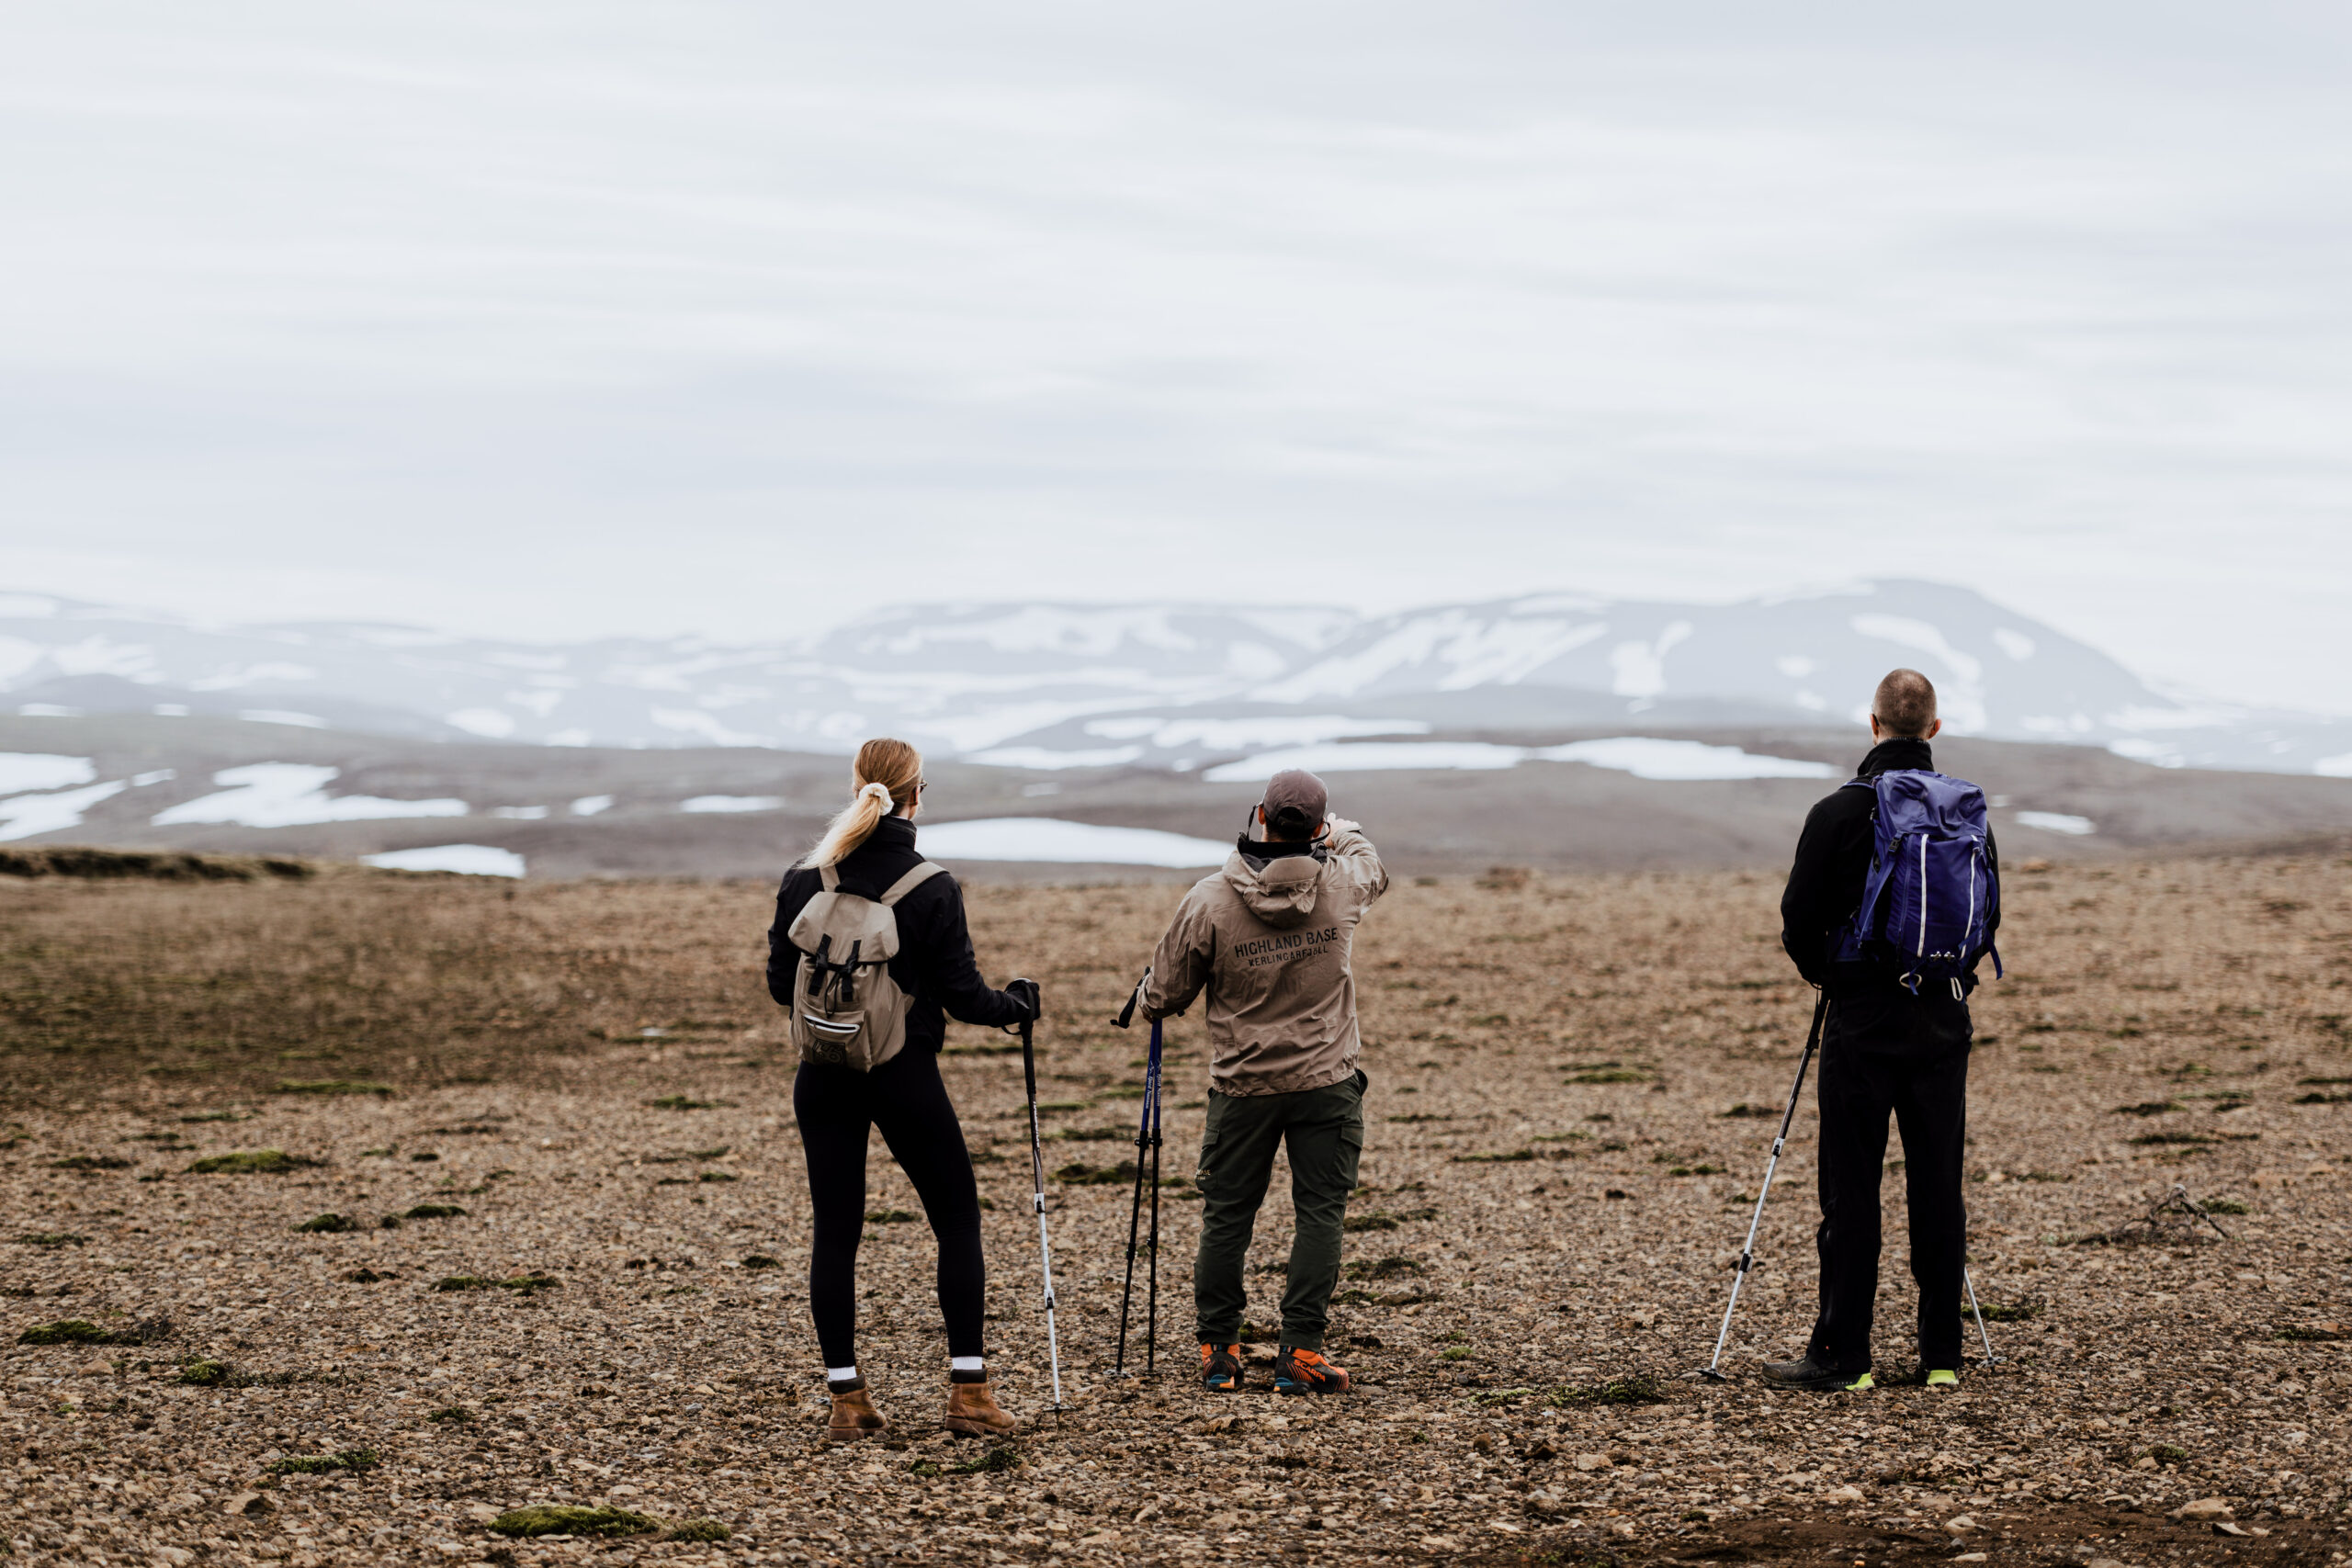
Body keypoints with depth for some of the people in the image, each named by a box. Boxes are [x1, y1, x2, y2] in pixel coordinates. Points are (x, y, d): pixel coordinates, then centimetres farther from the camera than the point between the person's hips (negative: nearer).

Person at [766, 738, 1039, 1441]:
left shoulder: (803, 882, -2)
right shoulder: (931, 888, -12)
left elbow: (782, 985, 4)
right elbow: (960, 994, -8)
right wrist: (1014, 1004, 12)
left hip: (825, 1074, 3)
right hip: (905, 1074, -3)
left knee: (835, 1231, 8)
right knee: (958, 1222, 10)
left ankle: (846, 1399, 8)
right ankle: (968, 1390, 8)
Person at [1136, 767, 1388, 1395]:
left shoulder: (1210, 902, -14)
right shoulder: (1343, 887, -9)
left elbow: (1162, 999, -4)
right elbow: (1371, 864, 19)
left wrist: (1148, 997, 20)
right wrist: (1337, 831, 38)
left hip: (1241, 1085, 0)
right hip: (1327, 1083, 0)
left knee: (1227, 1216, 10)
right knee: (1320, 1213, 4)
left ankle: (1218, 1351, 17)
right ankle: (1301, 1353, 0)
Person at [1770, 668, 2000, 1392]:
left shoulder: (1839, 812, -8)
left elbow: (1799, 918, -5)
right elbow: (1988, 917, 13)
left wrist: (1823, 974, 14)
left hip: (1861, 1017, -4)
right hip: (1943, 1019, 4)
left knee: (1852, 1189, -1)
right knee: (1938, 1187, 7)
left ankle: (1841, 1354, 0)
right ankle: (1942, 1354, 9)